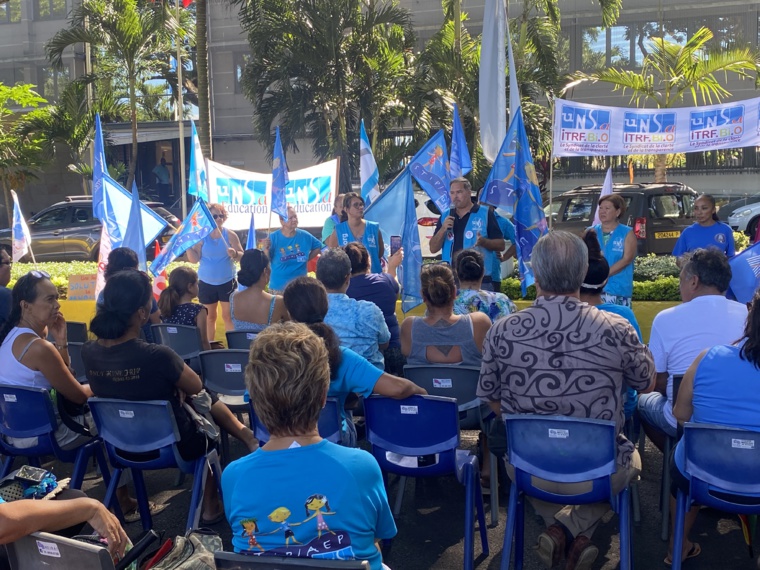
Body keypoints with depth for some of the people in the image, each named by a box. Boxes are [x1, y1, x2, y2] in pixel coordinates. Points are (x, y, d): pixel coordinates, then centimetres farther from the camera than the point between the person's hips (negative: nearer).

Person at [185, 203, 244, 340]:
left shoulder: (230, 235, -2)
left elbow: (242, 255, -3)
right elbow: (194, 259, -5)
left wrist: (235, 254, -25)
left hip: (227, 282, -1)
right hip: (206, 283, 1)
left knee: (228, 316, 1)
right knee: (209, 317, 10)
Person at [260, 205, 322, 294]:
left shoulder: (304, 236, -1)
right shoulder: (274, 237, -9)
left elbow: (318, 246, 16)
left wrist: (307, 259, 5)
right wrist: (266, 249, -27)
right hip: (278, 286, -3)